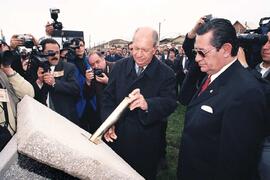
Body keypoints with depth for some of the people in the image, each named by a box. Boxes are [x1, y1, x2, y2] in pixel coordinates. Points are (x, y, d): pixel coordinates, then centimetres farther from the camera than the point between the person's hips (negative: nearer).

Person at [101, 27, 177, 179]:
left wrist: (147, 104, -40)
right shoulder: (120, 66, 0)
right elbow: (108, 97, 2)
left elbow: (170, 103, -20)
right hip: (116, 136, 3)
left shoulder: (166, 74, -10)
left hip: (146, 142, -2)